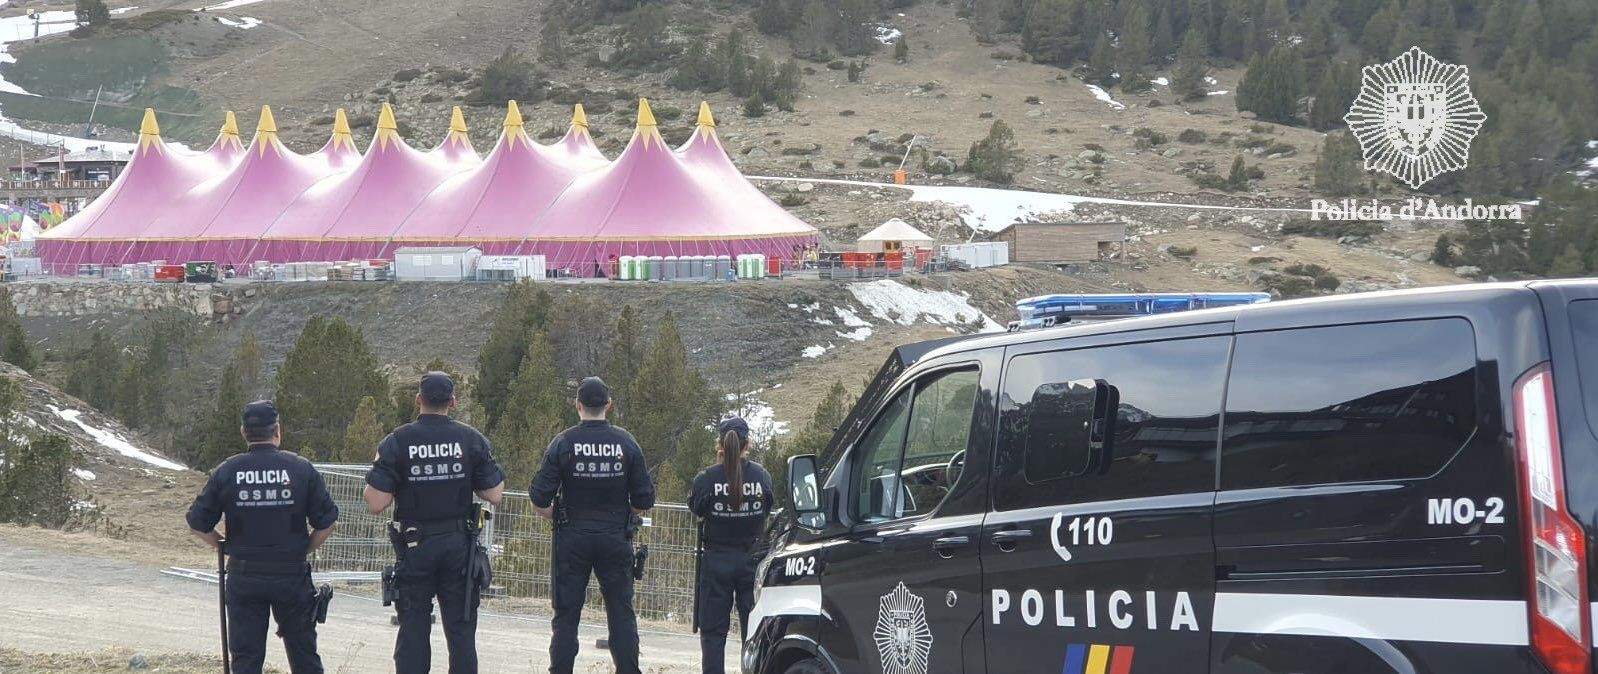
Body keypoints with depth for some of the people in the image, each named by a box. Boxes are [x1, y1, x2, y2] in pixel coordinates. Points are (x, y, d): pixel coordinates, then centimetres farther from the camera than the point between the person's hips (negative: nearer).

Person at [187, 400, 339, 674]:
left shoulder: (226, 472, -3)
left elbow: (197, 523, 0)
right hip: (292, 574, 0)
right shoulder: (301, 469, -5)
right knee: (303, 652, 12)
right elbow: (326, 521, -4)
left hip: (244, 577, 0)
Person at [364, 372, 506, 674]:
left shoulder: (397, 442, -9)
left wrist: (374, 476, 7)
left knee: (413, 628, 6)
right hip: (459, 545, 1)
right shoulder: (471, 439, -4)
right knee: (461, 628, 8)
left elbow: (376, 504, -13)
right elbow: (494, 495, -3)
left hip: (414, 547, -1)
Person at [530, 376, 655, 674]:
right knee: (622, 615, 7)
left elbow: (539, 499, -7)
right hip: (616, 537, 1)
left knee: (566, 615, 4)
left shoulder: (564, 443, -6)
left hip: (572, 538, -1)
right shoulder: (626, 443, -2)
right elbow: (644, 500, 0)